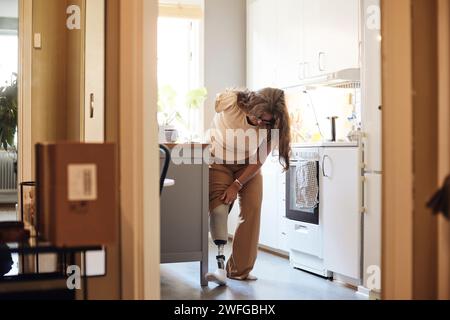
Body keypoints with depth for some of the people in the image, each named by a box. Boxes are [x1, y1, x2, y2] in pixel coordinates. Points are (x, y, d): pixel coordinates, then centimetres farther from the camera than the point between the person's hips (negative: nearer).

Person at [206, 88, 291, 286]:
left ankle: (240, 271, 0)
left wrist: (237, 185, -22)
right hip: (220, 162, -2)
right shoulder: (229, 102, -30)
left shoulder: (271, 126, -23)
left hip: (248, 166, 2)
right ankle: (220, 264, -31)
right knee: (218, 205, -23)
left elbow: (259, 160, -17)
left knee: (252, 210, -10)